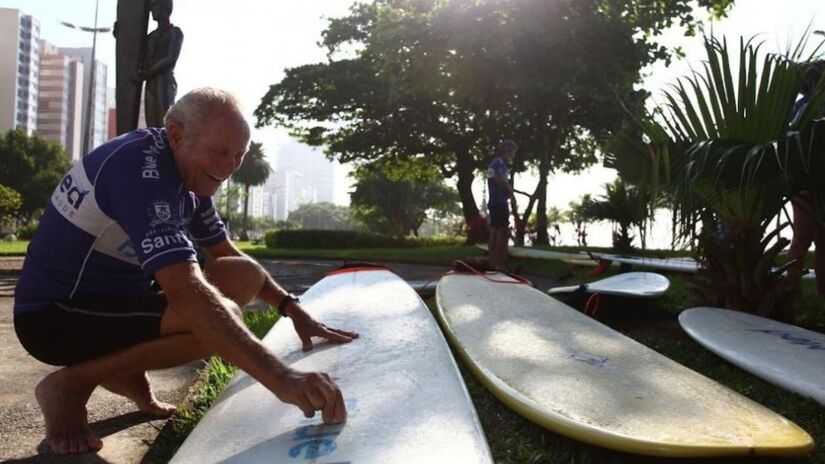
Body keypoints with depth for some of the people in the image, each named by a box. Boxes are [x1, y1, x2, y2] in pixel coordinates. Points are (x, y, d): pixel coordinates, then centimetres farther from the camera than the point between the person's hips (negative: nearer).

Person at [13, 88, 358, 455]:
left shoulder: (187, 171, 2)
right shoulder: (141, 170, -27)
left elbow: (228, 256, 11)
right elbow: (187, 292, -40)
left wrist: (293, 309, -2)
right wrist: (281, 379, -46)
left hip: (112, 296, 9)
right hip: (55, 314, -9)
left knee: (245, 276, -4)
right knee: (218, 317, -29)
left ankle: (127, 371, 6)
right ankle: (71, 383, -9)